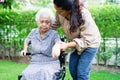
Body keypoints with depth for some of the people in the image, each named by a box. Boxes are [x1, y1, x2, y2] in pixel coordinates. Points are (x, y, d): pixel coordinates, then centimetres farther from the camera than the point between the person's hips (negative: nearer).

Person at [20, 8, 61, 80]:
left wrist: (57, 47, -48)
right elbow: (27, 41, 32)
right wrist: (25, 49, 14)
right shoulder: (33, 32, 10)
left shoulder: (54, 34, -3)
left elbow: (59, 43, -25)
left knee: (45, 74, -37)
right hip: (35, 63, 3)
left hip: (50, 63, -3)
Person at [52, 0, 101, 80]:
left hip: (90, 42, -6)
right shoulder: (60, 12, -22)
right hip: (76, 42, 6)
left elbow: (86, 40, -32)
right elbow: (55, 24, -1)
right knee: (72, 69, 10)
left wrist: (68, 45, -42)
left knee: (82, 72, -11)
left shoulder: (84, 16, -37)